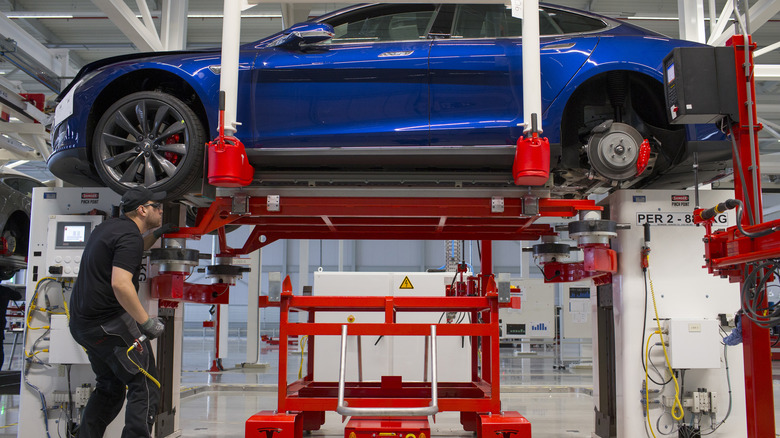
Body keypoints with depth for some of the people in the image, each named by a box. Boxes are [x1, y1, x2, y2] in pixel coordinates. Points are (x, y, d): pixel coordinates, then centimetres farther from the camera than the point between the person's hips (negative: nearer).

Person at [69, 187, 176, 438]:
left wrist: (156, 234, 30)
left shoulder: (109, 227, 15)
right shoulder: (130, 236, -15)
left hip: (81, 321, 10)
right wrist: (146, 322, -22)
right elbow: (120, 284, -28)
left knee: (109, 388, 22)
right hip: (109, 323, -10)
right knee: (145, 389, -5)